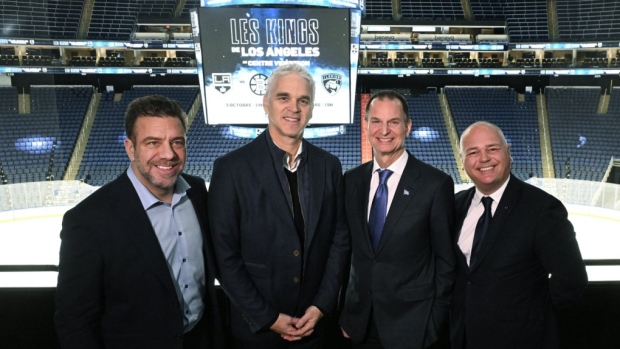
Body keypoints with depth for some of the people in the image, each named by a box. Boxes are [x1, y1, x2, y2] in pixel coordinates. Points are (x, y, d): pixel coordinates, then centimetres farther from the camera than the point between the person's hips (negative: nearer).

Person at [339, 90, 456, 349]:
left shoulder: (436, 184, -11)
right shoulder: (351, 180, 0)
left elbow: (446, 261, -6)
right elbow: (346, 248, 6)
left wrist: (436, 322, -5)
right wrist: (345, 313, 5)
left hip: (413, 326, -3)